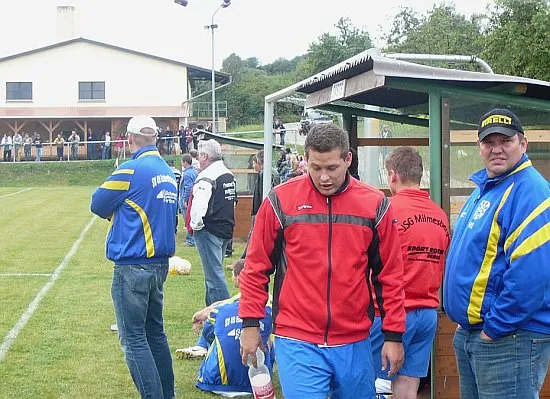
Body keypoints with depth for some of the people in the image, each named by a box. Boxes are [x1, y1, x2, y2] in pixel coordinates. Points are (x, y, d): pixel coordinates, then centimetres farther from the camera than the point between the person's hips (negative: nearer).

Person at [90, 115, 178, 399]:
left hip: (132, 266, -8)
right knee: (155, 332, 18)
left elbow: (98, 205, -5)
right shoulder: (168, 173, 9)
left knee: (133, 338, -2)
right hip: (160, 264, 8)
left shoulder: (131, 170, -14)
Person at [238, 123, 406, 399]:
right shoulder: (280, 201, -3)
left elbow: (390, 274, 6)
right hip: (297, 342, -2)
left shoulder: (375, 204, 1)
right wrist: (250, 324, 2)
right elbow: (256, 267, 4)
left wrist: (393, 335, 5)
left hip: (355, 343, 2)